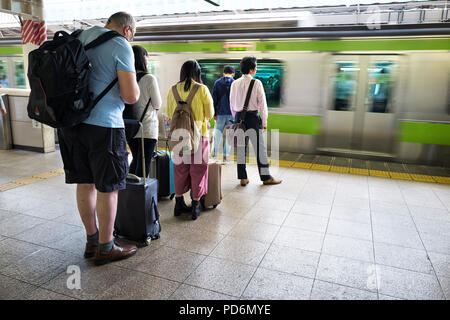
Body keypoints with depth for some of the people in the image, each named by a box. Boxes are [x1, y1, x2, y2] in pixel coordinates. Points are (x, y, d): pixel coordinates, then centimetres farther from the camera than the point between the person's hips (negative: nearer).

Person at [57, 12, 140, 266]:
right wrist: (134, 83, 7)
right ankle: (105, 248, 17)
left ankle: (92, 241, 29)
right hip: (103, 125, -7)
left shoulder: (83, 36, 16)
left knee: (85, 183, 15)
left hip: (71, 122, 8)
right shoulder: (121, 46, -7)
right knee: (108, 188, 4)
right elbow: (131, 96, -14)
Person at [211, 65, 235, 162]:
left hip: (220, 113, 1)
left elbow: (214, 99, 2)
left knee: (218, 133, 10)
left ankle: (214, 154, 9)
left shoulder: (217, 83, 5)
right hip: (231, 113, -1)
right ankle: (225, 155, 7)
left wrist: (214, 113, 5)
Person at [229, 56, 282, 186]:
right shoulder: (256, 83, -8)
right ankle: (266, 177, 13)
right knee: (260, 148, 4)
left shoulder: (235, 84, 5)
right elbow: (262, 103, -7)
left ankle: (243, 178, 15)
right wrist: (264, 122, 0)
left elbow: (232, 104, 11)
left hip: (239, 117, 5)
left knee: (240, 148, 9)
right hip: (252, 117, -4)